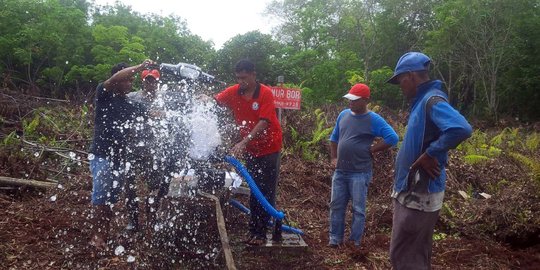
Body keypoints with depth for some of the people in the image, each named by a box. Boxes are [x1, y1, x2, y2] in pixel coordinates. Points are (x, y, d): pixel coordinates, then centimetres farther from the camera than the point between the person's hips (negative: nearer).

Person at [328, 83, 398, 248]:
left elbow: (392, 138, -16)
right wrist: (333, 158, 11)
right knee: (336, 206, 10)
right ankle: (335, 239, 22)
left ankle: (355, 242, 14)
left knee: (358, 209, 3)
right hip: (340, 171, 6)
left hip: (360, 173, -5)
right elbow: (334, 138, 19)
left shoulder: (374, 120, -10)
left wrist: (371, 150, -12)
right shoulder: (343, 115, 7)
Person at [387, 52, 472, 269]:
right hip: (415, 192, 10)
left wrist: (429, 155, -25)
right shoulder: (422, 101, 12)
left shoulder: (432, 100, -18)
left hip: (418, 195, -10)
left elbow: (461, 129, -35)